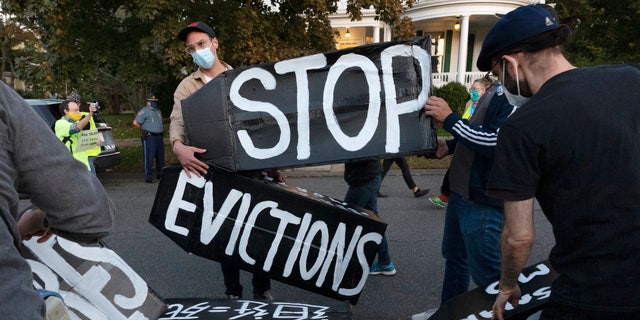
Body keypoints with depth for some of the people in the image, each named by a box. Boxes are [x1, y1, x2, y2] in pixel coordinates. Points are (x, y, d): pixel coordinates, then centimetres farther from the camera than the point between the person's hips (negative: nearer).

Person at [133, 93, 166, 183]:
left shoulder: (158, 111, 17)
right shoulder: (144, 111, -7)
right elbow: (135, 123, -14)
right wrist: (143, 130, -1)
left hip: (159, 137, 8)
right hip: (149, 138, -8)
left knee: (161, 157, 13)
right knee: (149, 158, -5)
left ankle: (160, 174, 25)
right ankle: (149, 177, 0)